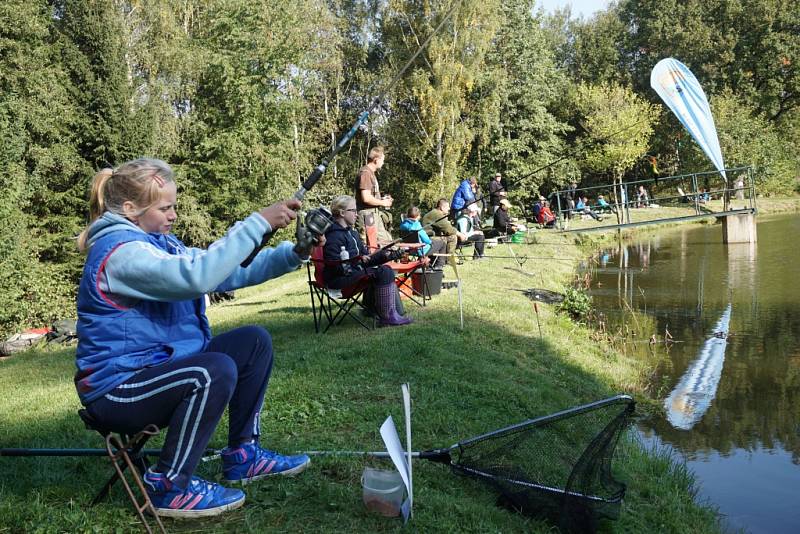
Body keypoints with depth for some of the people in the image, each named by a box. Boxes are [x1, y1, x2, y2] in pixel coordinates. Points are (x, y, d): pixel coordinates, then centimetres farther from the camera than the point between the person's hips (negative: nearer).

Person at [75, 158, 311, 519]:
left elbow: (229, 272, 6)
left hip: (161, 363, 10)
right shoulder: (120, 251, -21)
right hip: (117, 388, -10)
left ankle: (242, 455, 11)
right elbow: (198, 276, -37)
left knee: (254, 341, 3)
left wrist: (293, 254, -7)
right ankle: (170, 487, -12)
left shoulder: (159, 242, 9)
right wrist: (258, 223, -34)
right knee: (215, 371, -33)